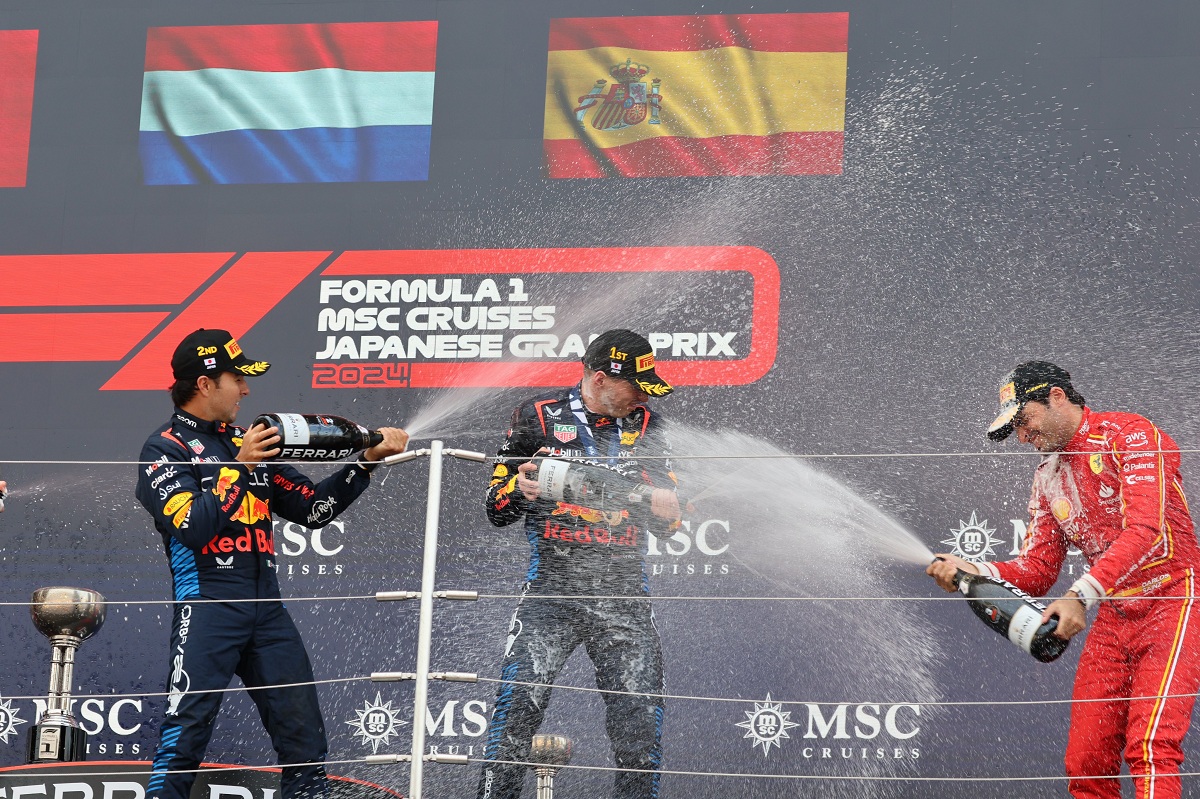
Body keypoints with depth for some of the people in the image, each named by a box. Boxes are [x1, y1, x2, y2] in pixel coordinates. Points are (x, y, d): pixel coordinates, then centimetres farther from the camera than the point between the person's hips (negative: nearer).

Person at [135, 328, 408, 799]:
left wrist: (367, 460, 11)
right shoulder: (165, 449, 0)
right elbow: (190, 526, -14)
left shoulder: (250, 445, 20)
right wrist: (239, 468, -15)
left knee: (304, 737, 5)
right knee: (185, 733, -14)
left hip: (267, 610, 6)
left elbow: (313, 508, 18)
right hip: (208, 606, -6)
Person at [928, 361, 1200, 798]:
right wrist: (972, 572, -10)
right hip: (1112, 620, 7)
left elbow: (1143, 530, -22)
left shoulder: (1129, 435, -9)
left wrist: (1081, 595, -29)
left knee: (1151, 749, -22)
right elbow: (1037, 570, 9)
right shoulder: (1048, 476, 14)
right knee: (1085, 763, -4)